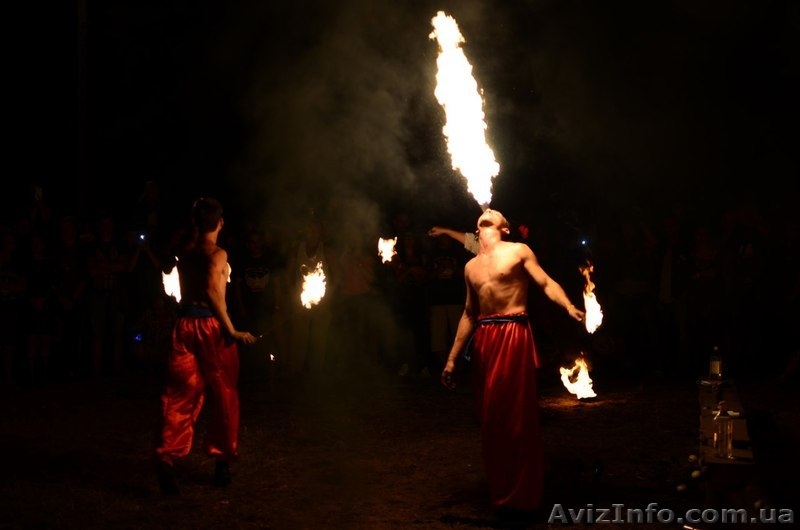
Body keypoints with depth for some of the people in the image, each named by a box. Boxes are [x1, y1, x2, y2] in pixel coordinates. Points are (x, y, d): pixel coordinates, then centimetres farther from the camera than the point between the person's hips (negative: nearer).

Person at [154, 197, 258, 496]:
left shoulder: (184, 253, 9)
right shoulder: (217, 254, -10)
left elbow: (184, 289, 14)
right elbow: (213, 291, -23)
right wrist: (231, 330, -20)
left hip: (185, 324, 5)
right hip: (211, 325, -5)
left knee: (181, 395, 4)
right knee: (224, 395, 10)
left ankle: (167, 457, -13)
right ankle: (222, 461, 17)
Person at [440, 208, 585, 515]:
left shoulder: (518, 251, 5)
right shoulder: (471, 266, 20)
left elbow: (546, 284, -4)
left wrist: (570, 308, -24)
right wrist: (452, 358, 19)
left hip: (513, 336, -6)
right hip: (483, 340, 6)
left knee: (515, 414, -6)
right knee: (489, 415, 8)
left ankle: (520, 495, 3)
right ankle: (499, 491, 21)